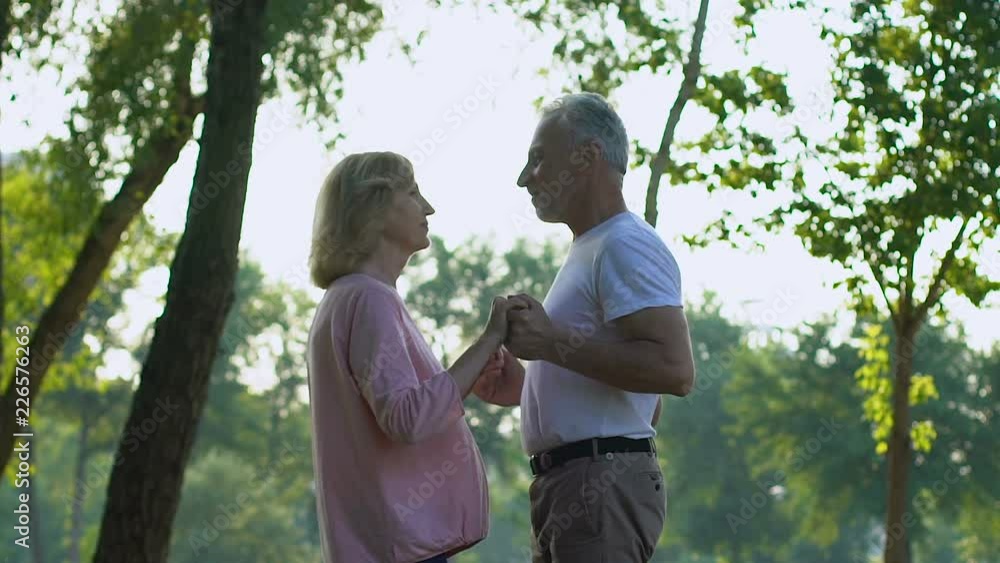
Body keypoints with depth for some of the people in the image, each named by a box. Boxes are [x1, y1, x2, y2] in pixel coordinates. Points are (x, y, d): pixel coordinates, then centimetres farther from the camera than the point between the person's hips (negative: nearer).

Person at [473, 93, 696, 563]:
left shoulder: (624, 246, -9)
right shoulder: (588, 252, 24)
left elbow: (674, 369, -23)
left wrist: (553, 343, -20)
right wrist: (524, 389, 17)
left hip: (604, 485, -11)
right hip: (564, 487, 11)